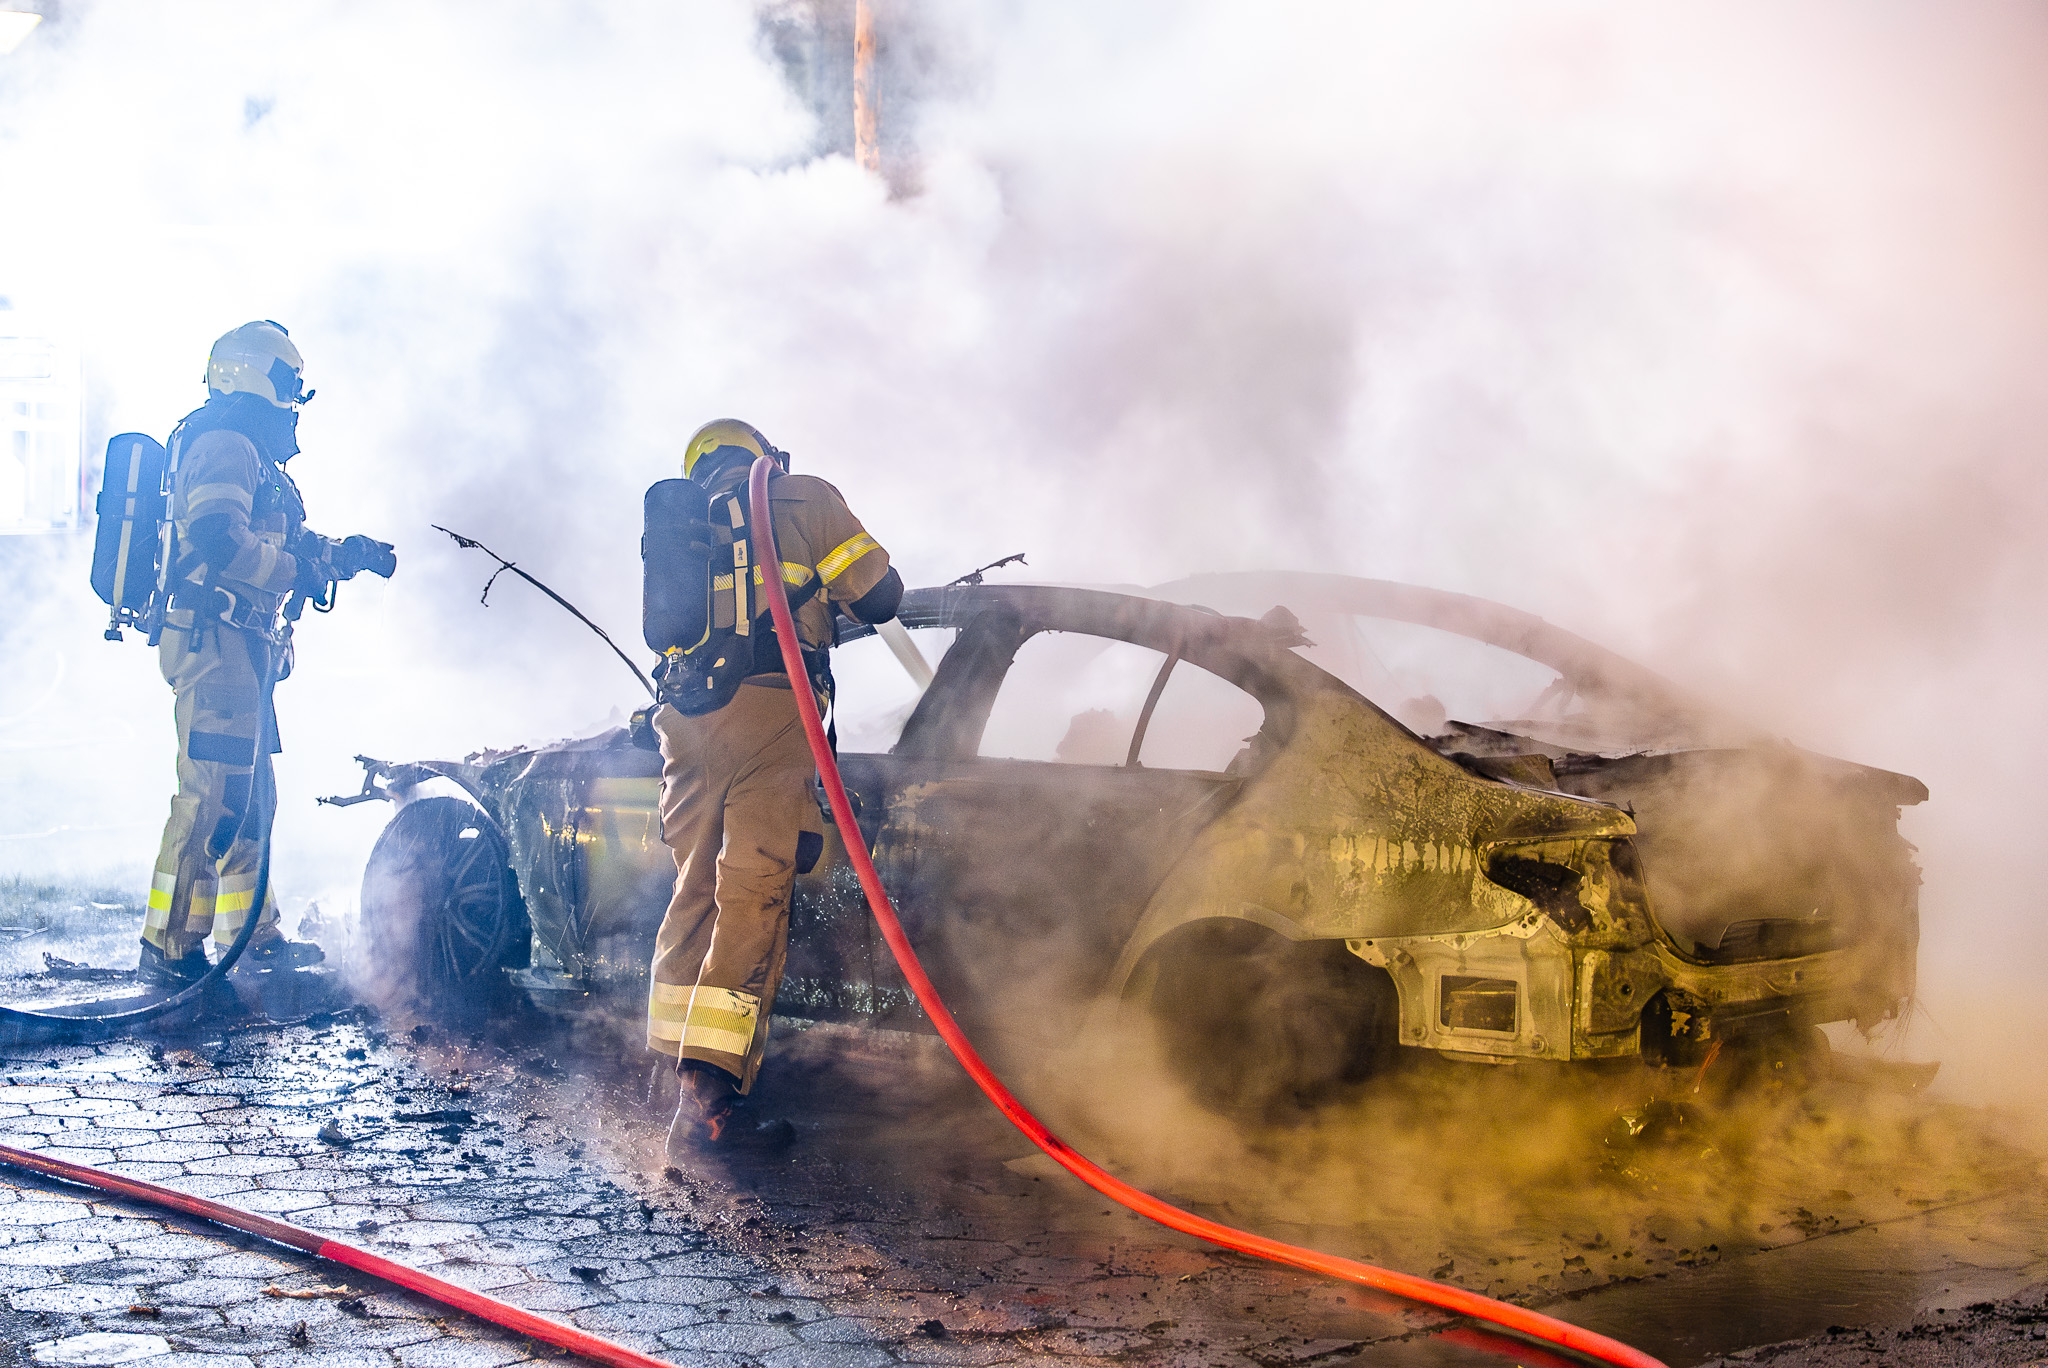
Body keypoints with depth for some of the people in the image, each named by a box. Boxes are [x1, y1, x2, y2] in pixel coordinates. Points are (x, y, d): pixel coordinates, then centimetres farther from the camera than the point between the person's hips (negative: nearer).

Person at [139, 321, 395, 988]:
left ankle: (251, 934, 25)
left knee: (250, 796, 16)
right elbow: (218, 539, -23)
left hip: (238, 650, 11)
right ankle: (168, 948, -16)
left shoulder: (248, 455, 25)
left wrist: (345, 552, 16)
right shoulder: (223, 445, -9)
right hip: (214, 640, -11)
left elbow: (281, 544, 30)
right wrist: (301, 572, -15)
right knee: (213, 795, -15)